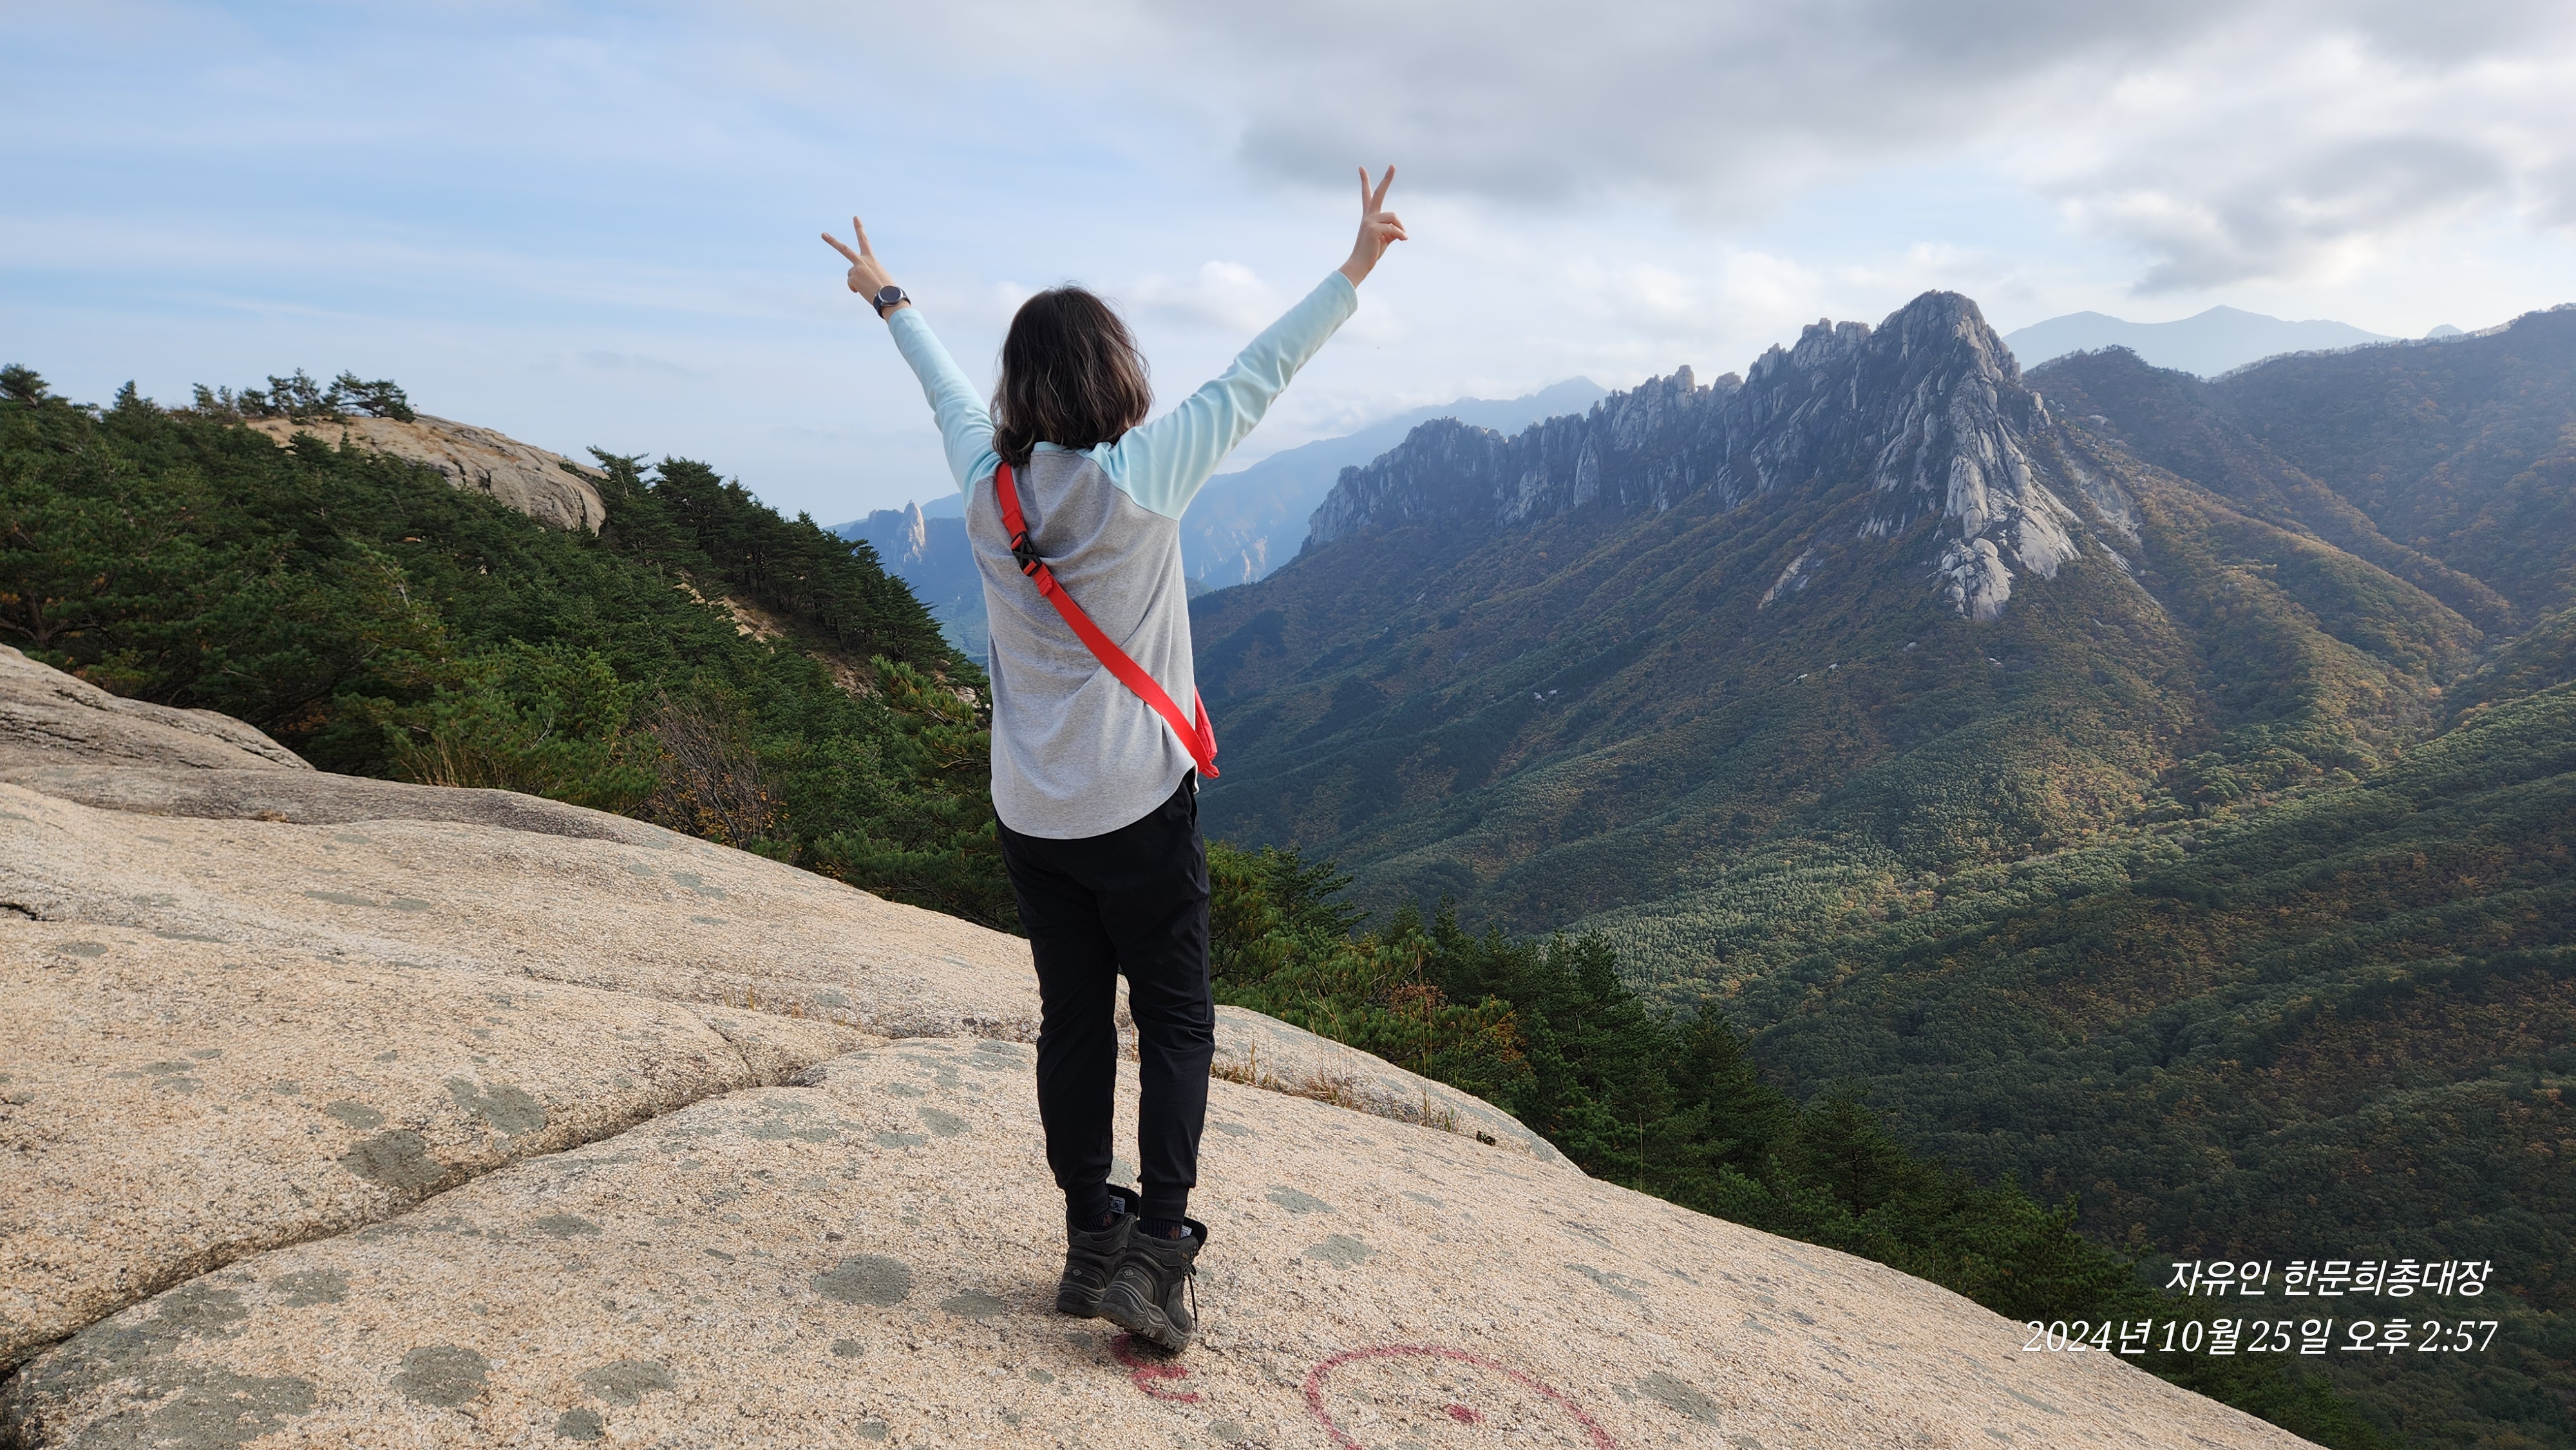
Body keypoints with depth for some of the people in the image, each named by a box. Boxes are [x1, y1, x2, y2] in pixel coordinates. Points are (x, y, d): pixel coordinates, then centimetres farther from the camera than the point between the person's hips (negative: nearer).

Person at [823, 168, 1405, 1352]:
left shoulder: (986, 485, 0)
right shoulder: (1142, 476, -13)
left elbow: (947, 391, 19)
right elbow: (1254, 380, -6)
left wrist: (890, 300, 38)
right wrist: (1354, 270, 3)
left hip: (1030, 813, 5)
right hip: (1140, 804, -4)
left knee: (1072, 1020, 13)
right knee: (1175, 1022, 7)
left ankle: (1092, 1242, 20)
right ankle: (1158, 1252, 3)